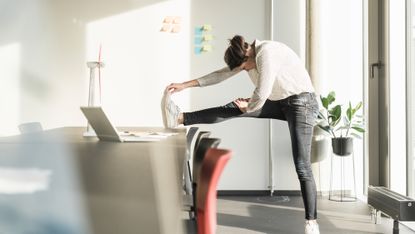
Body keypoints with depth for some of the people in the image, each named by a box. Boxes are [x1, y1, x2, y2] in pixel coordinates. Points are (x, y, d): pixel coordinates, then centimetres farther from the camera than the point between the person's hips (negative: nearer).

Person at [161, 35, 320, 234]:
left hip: (301, 102, -8)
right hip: (280, 102, 8)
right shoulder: (249, 56, 4)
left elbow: (261, 95, -27)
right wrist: (185, 85, 8)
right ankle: (180, 119, 1)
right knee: (233, 108, -2)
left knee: (301, 165, -10)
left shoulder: (266, 54, -25)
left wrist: (248, 107, -4)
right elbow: (221, 74, 9)